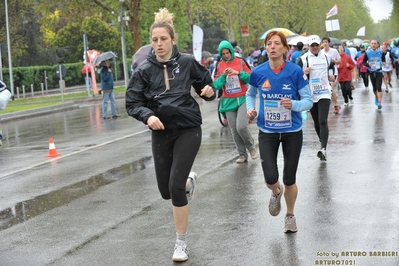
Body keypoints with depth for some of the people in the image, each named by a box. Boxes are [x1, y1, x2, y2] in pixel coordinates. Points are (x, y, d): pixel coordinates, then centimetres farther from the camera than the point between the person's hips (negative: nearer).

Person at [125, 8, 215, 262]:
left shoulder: (187, 62, -6)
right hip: (161, 133, 3)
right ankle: (189, 180, 49)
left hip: (188, 130, -3)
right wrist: (148, 116, -24)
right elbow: (132, 103, -4)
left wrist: (210, 92, -17)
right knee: (166, 190, 11)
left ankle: (182, 243, 5)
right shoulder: (144, 70, -5)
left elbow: (206, 84, 6)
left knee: (175, 186, -13)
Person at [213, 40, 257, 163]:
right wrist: (223, 76, -14)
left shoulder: (240, 62, 0)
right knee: (234, 130, 3)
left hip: (242, 99, -3)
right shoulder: (219, 66, 5)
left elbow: (251, 78, -2)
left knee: (241, 126, -15)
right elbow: (216, 85, 2)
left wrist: (239, 73, -15)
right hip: (228, 101, 3)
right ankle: (242, 154, 15)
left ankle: (251, 147, 11)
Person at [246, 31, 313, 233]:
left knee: (289, 180, 7)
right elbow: (250, 94, 13)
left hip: (292, 132, -1)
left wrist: (293, 104, -29)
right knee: (270, 178, -10)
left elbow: (308, 101, -9)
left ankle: (290, 215, 35)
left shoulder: (295, 72, -13)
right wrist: (250, 109, -6)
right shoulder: (258, 73, -7)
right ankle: (277, 192, 30)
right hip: (267, 132, 1)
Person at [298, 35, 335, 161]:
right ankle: (323, 144, 31)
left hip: (324, 94, 0)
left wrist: (332, 76, 9)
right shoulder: (303, 59, -1)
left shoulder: (326, 57, 8)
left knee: (323, 121, -14)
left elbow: (331, 68, 28)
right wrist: (303, 73, -22)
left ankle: (323, 149, -21)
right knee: (316, 122, 11)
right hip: (311, 95, 1)